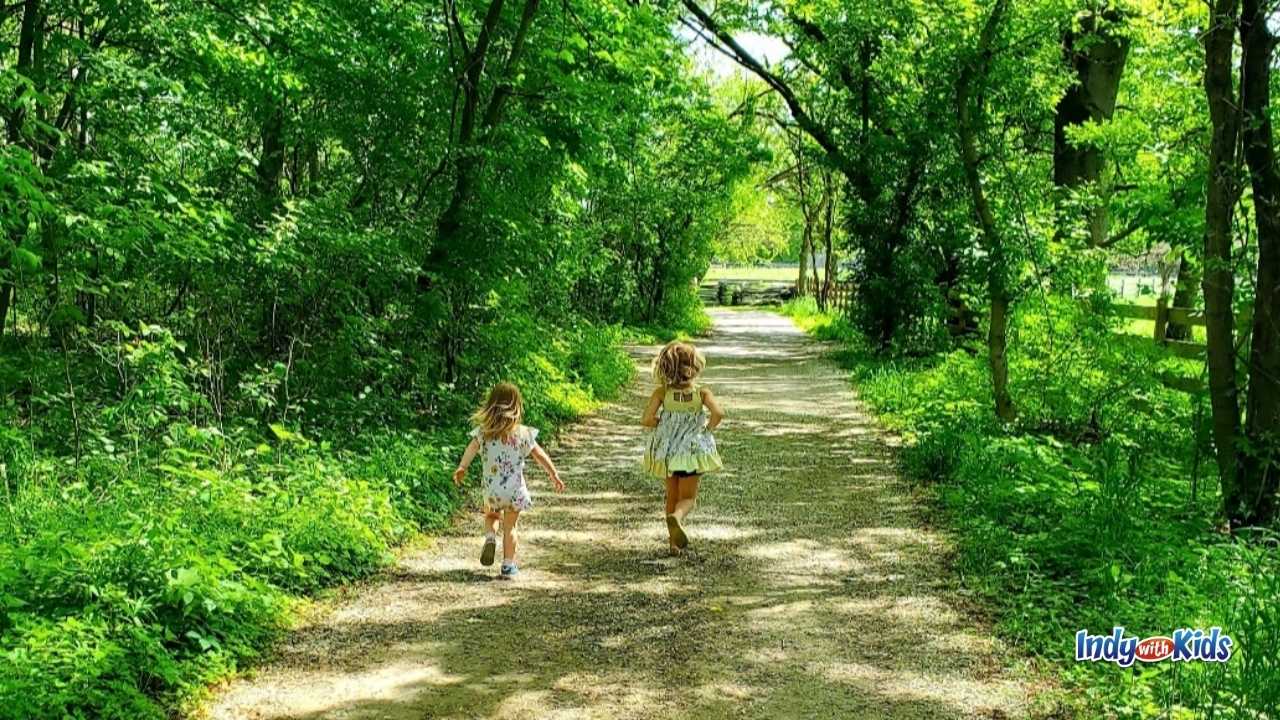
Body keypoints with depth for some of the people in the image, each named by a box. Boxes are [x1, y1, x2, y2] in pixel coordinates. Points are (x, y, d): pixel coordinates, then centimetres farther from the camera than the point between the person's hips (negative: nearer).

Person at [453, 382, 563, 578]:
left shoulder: (483, 431, -5)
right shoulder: (523, 433, -5)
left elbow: (471, 448, -23)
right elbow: (540, 456, 0)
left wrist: (461, 467, -35)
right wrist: (555, 475, 9)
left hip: (492, 489, 1)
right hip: (515, 490, -1)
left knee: (491, 515, 28)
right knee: (510, 526, 12)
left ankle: (490, 537, -1)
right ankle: (508, 566, 12)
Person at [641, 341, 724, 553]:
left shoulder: (662, 392, -12)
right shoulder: (702, 392, -13)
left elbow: (646, 420, -18)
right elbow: (718, 413, -27)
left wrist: (664, 423, 1)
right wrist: (708, 429, -8)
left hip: (666, 451, 2)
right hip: (693, 452, -2)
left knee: (672, 496, 19)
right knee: (687, 497, 6)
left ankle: (675, 542, 23)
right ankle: (676, 518, -28)